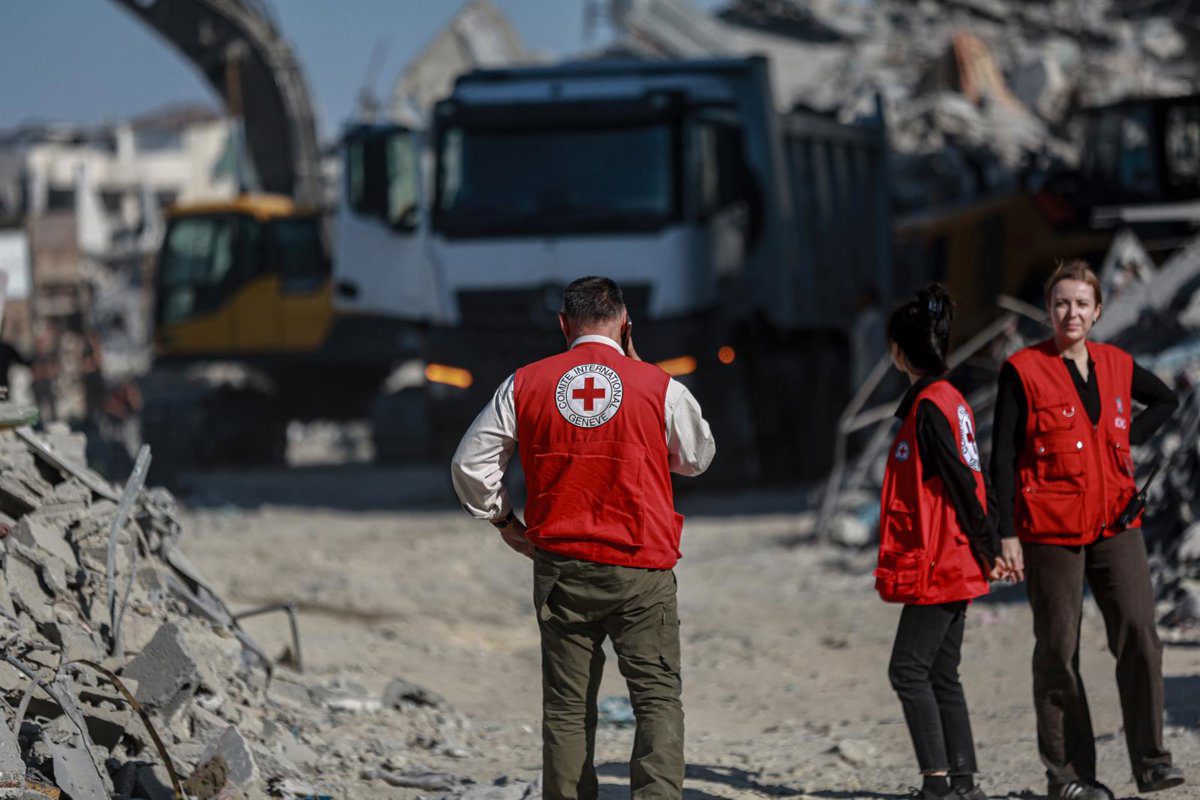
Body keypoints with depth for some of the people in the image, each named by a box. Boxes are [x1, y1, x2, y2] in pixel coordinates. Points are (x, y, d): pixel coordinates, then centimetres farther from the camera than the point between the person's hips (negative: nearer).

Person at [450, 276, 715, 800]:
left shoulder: (526, 385, 1)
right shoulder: (658, 386, -4)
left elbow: (470, 463, 5)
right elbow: (696, 458, 14)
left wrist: (506, 522, 17)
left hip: (560, 567, 2)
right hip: (641, 568, -2)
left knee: (567, 705, 9)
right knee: (658, 698, 0)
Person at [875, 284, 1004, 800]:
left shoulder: (929, 407, -16)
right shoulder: (950, 399, 14)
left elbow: (961, 483, -17)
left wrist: (987, 548, -11)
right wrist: (987, 548, 18)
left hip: (938, 564, -10)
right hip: (956, 564, 10)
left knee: (909, 669, -7)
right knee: (941, 674, 11)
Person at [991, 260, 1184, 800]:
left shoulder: (1116, 366, 9)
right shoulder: (1023, 371, -4)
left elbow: (1165, 400, 29)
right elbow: (1003, 457, -5)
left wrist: (1129, 438, 10)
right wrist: (1008, 534, -10)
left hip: (1115, 525, 3)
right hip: (1051, 530, -3)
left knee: (1139, 632, -9)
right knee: (1059, 649, 2)